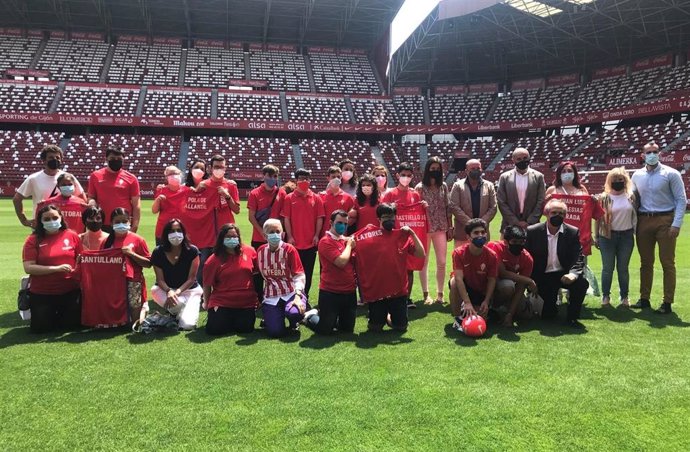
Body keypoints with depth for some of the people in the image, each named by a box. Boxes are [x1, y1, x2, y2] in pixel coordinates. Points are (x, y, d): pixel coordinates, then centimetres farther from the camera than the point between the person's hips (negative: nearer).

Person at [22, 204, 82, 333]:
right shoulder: (33, 240, -6)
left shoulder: (72, 235, -1)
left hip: (70, 291, 2)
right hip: (42, 293, -1)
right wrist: (56, 268, -22)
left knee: (72, 324, 6)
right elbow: (28, 267, -14)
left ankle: (60, 313, 39)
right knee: (40, 328, 1)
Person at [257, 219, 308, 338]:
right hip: (271, 296, 2)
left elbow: (299, 275, -11)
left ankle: (294, 323, 4)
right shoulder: (260, 251, 4)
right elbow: (259, 274, 12)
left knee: (294, 313, -37)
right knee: (275, 331, -18)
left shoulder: (289, 249, -8)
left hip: (291, 292, -2)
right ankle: (269, 316, 20)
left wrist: (297, 296, -24)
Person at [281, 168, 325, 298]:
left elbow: (319, 218, 4)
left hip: (311, 242, 1)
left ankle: (304, 297, 21)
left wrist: (316, 235, -3)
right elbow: (286, 218, -1)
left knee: (308, 272, 9)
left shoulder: (316, 198, 4)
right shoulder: (289, 198, 1)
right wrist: (289, 236, -7)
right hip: (295, 242, -1)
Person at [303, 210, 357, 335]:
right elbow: (341, 261, -24)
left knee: (348, 329, 15)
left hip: (349, 292, 7)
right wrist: (349, 245, -9)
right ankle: (310, 316, 32)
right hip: (330, 293, -7)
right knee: (325, 330, 3)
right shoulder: (325, 241, -14)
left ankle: (329, 317, 40)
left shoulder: (347, 240, 8)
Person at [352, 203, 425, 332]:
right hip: (375, 291, -1)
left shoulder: (403, 235, 1)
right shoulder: (369, 234, -2)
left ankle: (390, 317, 37)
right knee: (375, 328, 4)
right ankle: (383, 316, 37)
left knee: (400, 327, 4)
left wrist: (412, 233, -12)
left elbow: (421, 254, -5)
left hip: (398, 291, 1)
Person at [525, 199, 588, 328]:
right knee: (548, 315, -8)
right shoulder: (532, 231, -5)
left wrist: (573, 274, -29)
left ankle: (572, 317, -9)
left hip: (564, 275, 1)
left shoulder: (573, 232, -3)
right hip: (542, 277, -1)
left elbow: (579, 259, -8)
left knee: (582, 283, -30)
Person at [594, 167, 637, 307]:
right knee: (608, 268, 3)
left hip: (626, 236, 2)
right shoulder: (604, 197, -1)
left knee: (623, 268, 8)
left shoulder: (631, 196, 5)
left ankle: (624, 296, 17)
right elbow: (598, 218, 1)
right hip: (608, 236, -2)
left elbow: (635, 216, 9)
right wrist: (596, 237, -1)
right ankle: (605, 296, 14)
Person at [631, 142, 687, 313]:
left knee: (668, 263, 0)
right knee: (645, 262, 10)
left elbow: (681, 200, -4)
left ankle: (667, 303, 5)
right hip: (643, 221, 4)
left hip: (665, 220, -4)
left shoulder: (671, 174, -3)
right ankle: (644, 299, 19)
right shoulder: (637, 175, 9)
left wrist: (676, 224, -12)